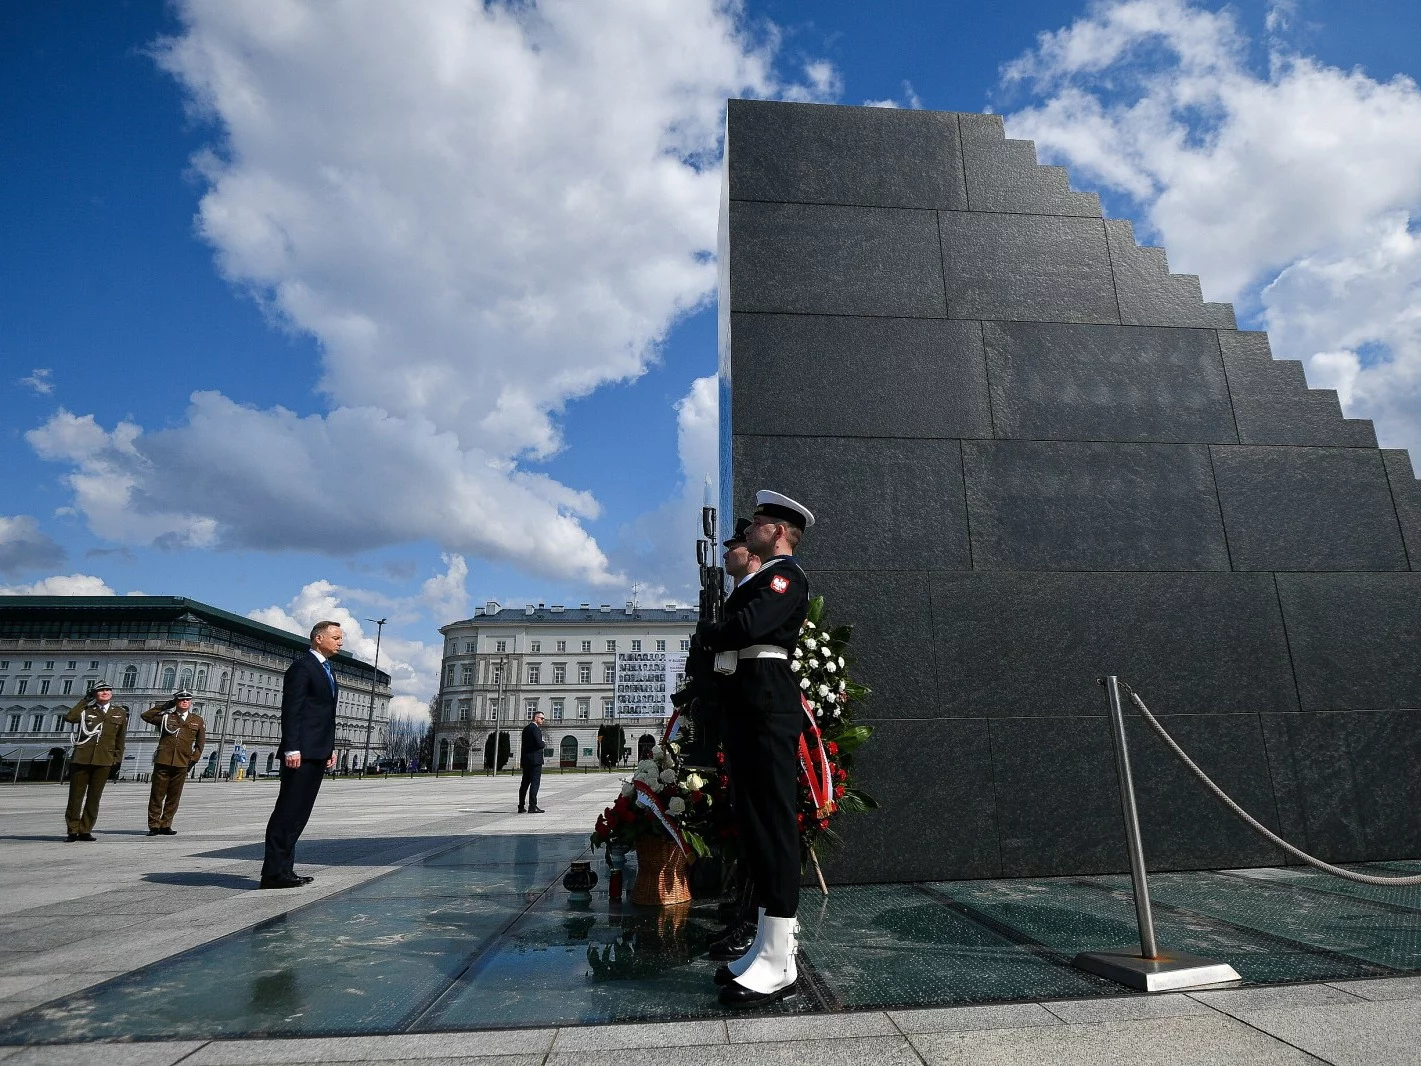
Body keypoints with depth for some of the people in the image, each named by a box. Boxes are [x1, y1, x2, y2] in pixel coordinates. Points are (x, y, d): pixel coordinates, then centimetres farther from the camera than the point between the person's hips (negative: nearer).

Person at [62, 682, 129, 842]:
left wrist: (118, 758, 10)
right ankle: (73, 831, 13)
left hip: (104, 760, 1)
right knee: (76, 795, 2)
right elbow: (69, 717, -14)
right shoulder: (86, 710, 8)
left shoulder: (120, 713, 11)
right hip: (81, 758, -1)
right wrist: (85, 700, -4)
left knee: (94, 797, 5)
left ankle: (85, 830, 14)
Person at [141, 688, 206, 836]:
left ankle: (165, 825, 15)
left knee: (174, 796, 6)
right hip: (163, 761, -1)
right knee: (157, 794, 2)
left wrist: (193, 759, 6)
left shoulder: (198, 721, 10)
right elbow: (145, 715, 4)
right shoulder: (166, 717, 8)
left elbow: (200, 742, 14)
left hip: (182, 764, 1)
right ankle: (154, 825, 11)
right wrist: (164, 707, 3)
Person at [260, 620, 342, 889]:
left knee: (299, 813, 10)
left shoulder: (328, 670, 20)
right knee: (288, 811, -5)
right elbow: (291, 710, -15)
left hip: (318, 753, 9)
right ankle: (273, 872, 1)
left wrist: (331, 748, 16)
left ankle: (284, 869, 15)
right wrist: (292, 749, -21)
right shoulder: (302, 666, -8)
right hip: (301, 752, -9)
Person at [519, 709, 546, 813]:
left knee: (524, 783, 13)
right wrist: (543, 743, 2)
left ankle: (521, 807, 17)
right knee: (535, 782, -7)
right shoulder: (535, 728, -12)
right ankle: (532, 806, -9)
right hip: (535, 759, -9)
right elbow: (539, 744, -21)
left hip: (525, 760, 9)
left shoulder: (526, 728, 15)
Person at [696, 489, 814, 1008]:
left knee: (773, 822, -7)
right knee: (754, 823, 13)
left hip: (767, 705, -10)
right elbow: (731, 634, 20)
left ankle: (779, 963, 0)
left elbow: (745, 628, -20)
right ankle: (767, 945, 23)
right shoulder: (760, 579, 24)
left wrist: (706, 631, -3)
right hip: (745, 706, 10)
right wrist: (716, 635, 1)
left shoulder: (786, 575, -6)